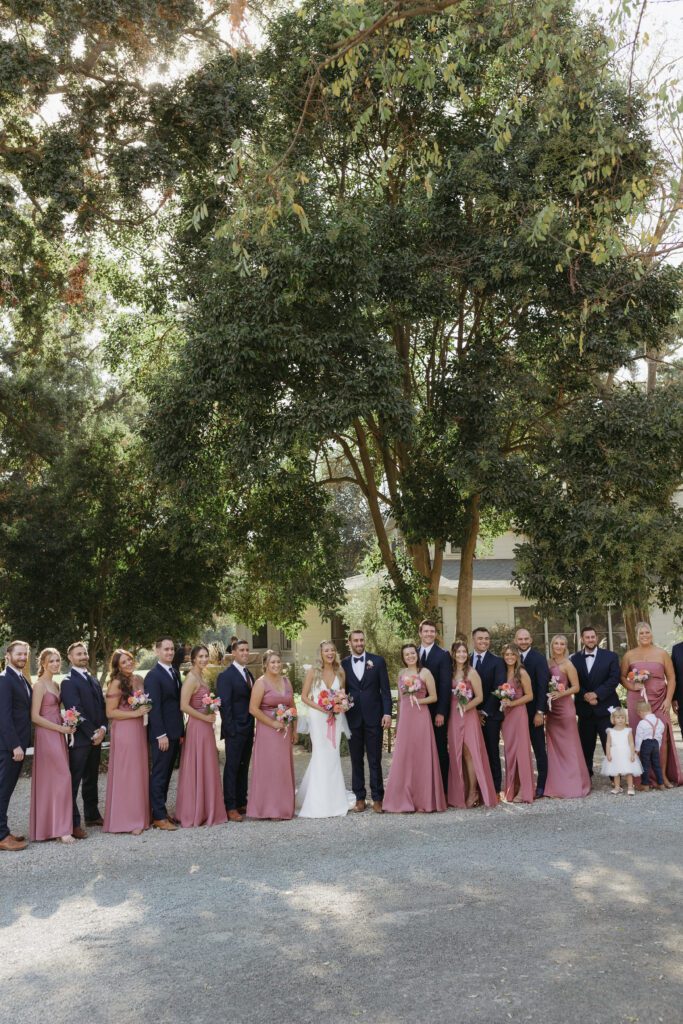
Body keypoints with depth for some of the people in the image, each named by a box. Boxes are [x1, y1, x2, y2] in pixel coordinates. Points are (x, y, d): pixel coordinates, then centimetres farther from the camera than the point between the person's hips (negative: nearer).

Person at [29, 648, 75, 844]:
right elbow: (35, 716, -15)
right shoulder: (40, 685, -11)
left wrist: (66, 726, 6)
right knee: (62, 778, -10)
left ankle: (47, 825, 17)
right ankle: (61, 828, -6)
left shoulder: (56, 684, 14)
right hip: (46, 736, -8)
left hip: (58, 735, 8)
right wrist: (60, 728, -15)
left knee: (52, 780, 10)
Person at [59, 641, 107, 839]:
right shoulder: (68, 681, -9)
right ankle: (74, 823, 0)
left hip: (96, 737, 8)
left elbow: (102, 705, 14)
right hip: (79, 738, -8)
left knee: (91, 779, 17)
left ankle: (92, 815, 28)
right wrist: (92, 733, -15)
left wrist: (102, 729, -1)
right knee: (74, 781, -3)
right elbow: (76, 711, -16)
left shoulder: (93, 679, 16)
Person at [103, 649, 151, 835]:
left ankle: (140, 816, 21)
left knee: (140, 772, 11)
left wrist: (147, 709, 8)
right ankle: (128, 820, 6)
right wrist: (135, 713, -16)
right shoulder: (117, 683, -11)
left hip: (139, 730, 7)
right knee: (126, 774, -2)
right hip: (123, 732, -7)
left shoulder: (138, 680, 9)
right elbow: (110, 712, -13)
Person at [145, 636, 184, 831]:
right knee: (159, 774, -1)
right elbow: (154, 707, -16)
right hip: (162, 734, -8)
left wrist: (181, 731, 13)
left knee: (166, 774, 14)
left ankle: (160, 809, 22)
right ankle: (159, 817, 3)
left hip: (175, 732, 8)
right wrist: (161, 735, -19)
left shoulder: (175, 672, 13)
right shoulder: (153, 676, -12)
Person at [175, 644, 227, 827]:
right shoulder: (191, 678, -15)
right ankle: (193, 814, 9)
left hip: (205, 727, 9)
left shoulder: (201, 677, 13)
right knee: (196, 769, -1)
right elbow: (184, 706, -22)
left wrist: (210, 715, 6)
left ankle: (205, 811, 22)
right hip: (197, 728, -9)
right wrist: (205, 717, -17)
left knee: (206, 769, 14)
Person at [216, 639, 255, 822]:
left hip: (248, 730, 7)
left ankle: (242, 802, 19)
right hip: (235, 730, -7)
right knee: (232, 768, -2)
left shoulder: (249, 674, 13)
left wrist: (252, 728, 9)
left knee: (244, 767, 12)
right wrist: (230, 730, -17)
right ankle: (230, 807, 2)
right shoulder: (226, 676, -10)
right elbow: (224, 705, -14)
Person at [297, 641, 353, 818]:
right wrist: (320, 707, -15)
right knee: (321, 755, -7)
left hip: (336, 717, 3)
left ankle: (332, 800, 18)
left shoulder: (340, 672, 5)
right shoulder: (313, 672, -4)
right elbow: (304, 696, -3)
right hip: (318, 717, -3)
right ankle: (319, 802, 1)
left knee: (333, 755, 7)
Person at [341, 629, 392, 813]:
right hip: (353, 719, 1)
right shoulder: (343, 665, 4)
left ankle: (377, 798, 9)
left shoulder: (377, 661, 2)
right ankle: (360, 798, 15)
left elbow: (385, 689, 1)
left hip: (374, 717, -1)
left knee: (375, 760, 2)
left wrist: (387, 713, -6)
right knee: (356, 760, 7)